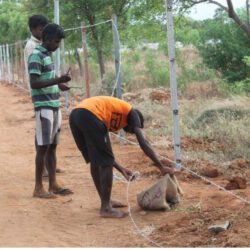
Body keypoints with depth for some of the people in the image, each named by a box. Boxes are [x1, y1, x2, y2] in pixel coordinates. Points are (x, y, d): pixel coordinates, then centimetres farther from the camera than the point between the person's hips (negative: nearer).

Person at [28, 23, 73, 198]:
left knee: (53, 146, 10)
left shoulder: (47, 56, 15)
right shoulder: (36, 56, -12)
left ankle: (53, 184, 15)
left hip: (55, 106, 9)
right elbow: (34, 83, -20)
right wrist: (57, 80, -26)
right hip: (44, 107, -9)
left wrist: (58, 84, 11)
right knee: (43, 146, -7)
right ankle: (39, 187, -2)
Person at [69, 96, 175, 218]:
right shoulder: (131, 113, 20)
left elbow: (102, 153, 38)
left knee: (95, 161, 21)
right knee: (106, 163, 3)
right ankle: (105, 208, 6)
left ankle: (105, 201, 33)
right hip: (90, 116, -8)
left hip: (74, 116, 8)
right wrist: (161, 167, 12)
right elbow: (143, 143, 9)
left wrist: (121, 169, 42)